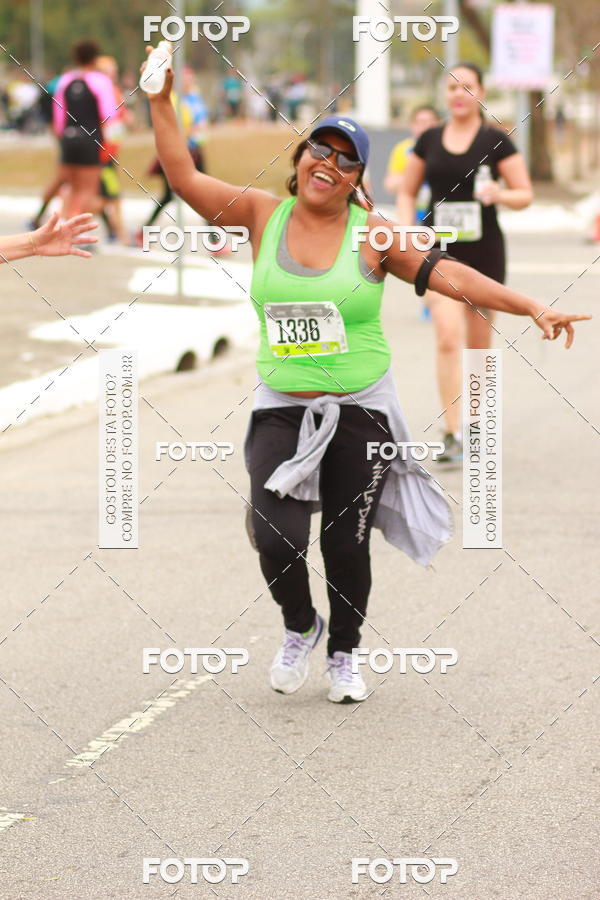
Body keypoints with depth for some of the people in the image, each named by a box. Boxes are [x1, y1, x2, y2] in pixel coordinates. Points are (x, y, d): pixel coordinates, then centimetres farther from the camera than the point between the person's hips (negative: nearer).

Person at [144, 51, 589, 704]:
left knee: (346, 544, 5)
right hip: (282, 409, 0)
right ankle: (299, 627, 18)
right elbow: (183, 177, 0)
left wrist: (531, 308, -12)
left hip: (361, 410, 0)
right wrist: (161, 102, -7)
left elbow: (449, 276, -6)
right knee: (277, 539, -14)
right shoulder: (263, 215, 0)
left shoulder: (372, 235, -4)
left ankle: (343, 655, 29)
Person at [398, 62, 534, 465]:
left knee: (478, 345, 10)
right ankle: (452, 436, -18)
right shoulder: (429, 140, 5)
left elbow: (525, 194, 0)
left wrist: (501, 194, -21)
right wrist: (406, 233, 0)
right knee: (448, 337, -16)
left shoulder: (496, 141, -1)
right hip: (440, 251, 0)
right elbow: (407, 193, 15)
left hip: (484, 251, 0)